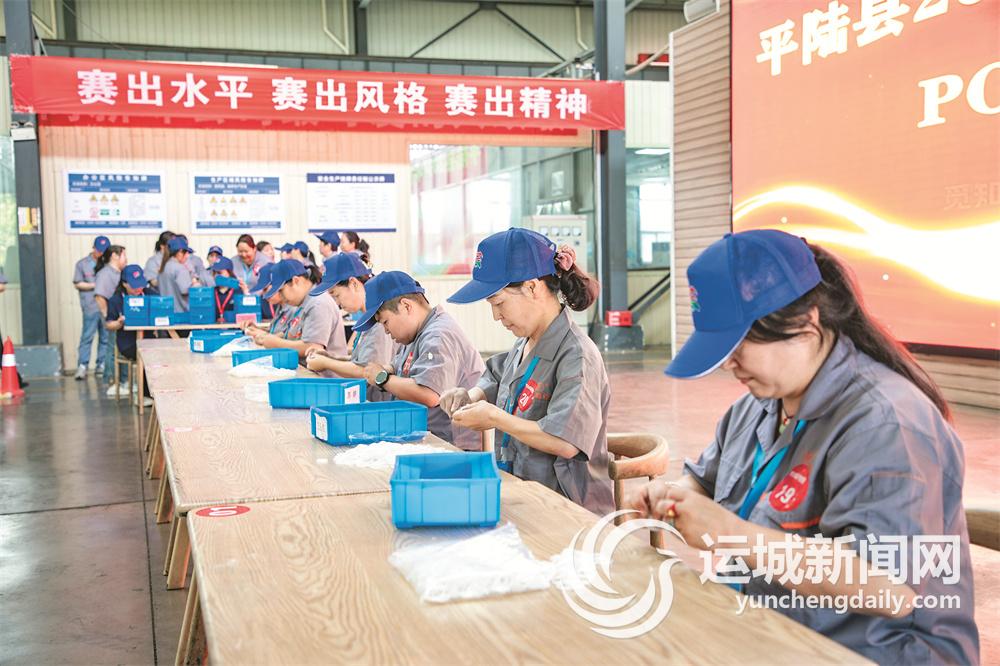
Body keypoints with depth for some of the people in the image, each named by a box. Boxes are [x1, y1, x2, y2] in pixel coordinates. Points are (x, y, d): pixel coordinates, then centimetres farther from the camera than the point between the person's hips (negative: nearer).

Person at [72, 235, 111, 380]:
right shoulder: (82, 264, 5)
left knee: (106, 337, 6)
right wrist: (95, 285, -7)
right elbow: (77, 284, 4)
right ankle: (82, 366, -5)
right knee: (87, 337, -7)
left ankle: (101, 365, 14)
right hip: (91, 307, -3)